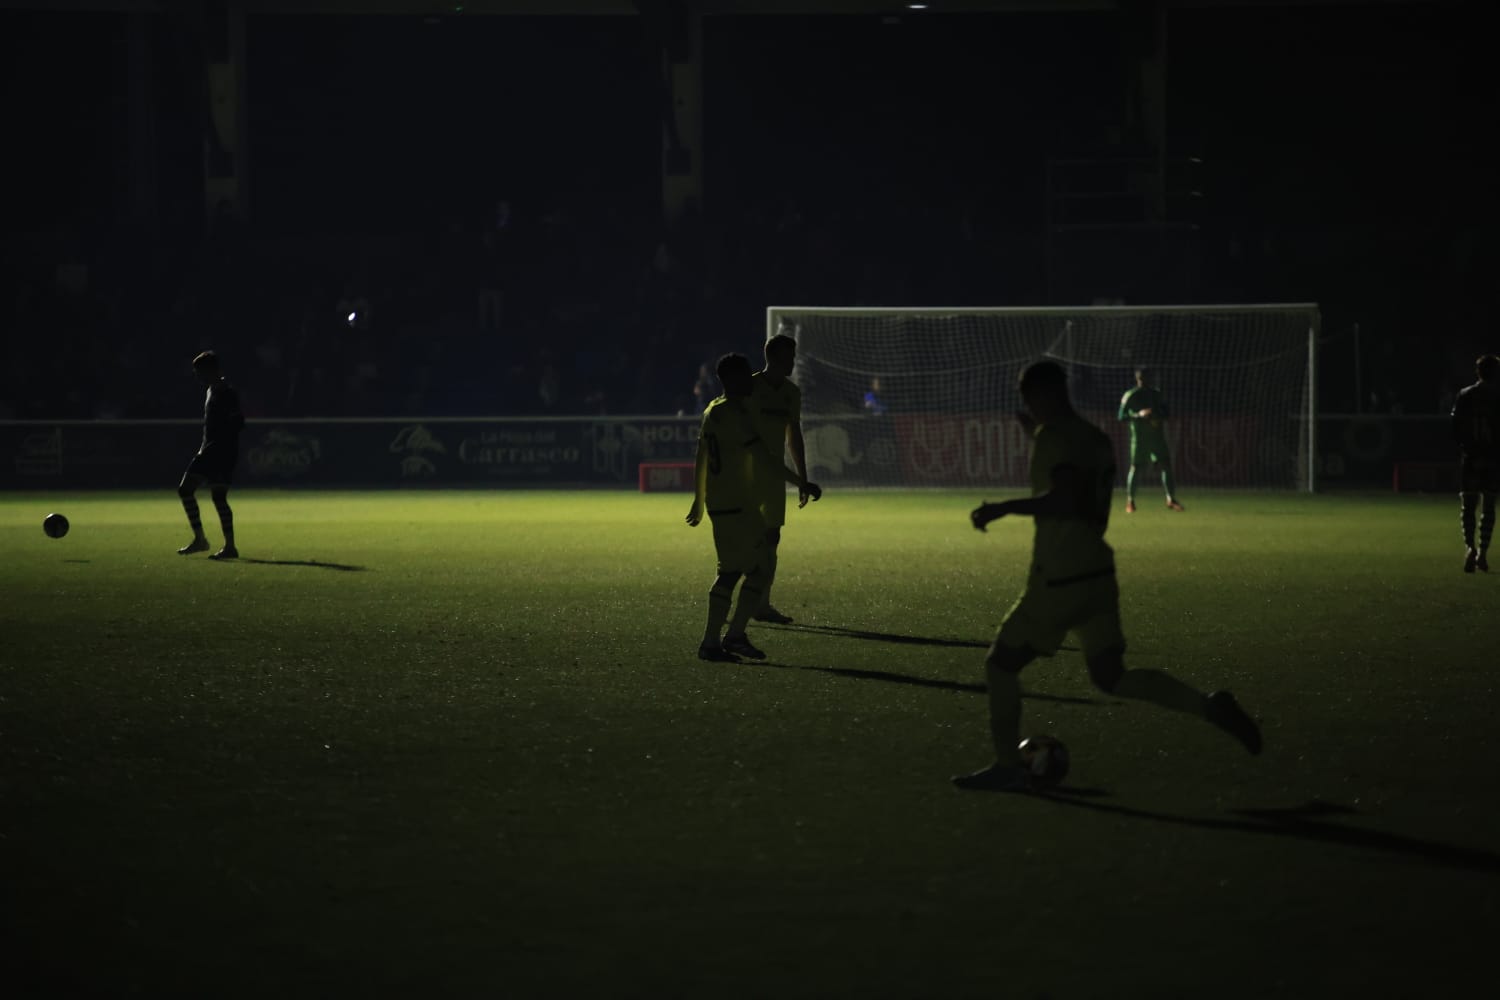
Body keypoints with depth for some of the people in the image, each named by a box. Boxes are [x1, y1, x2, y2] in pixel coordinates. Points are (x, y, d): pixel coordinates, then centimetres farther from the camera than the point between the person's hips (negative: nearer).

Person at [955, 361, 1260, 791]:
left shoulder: (1053, 437, -15)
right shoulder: (1097, 440, 12)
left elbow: (1062, 500, -30)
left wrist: (1003, 509, -25)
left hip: (1058, 582, -8)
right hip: (1097, 574, 8)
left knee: (1000, 665, 8)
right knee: (1111, 676, 13)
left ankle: (1007, 768, 12)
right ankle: (1210, 707, 0)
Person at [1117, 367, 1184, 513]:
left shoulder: (1156, 394, 9)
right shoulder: (1130, 396, -3)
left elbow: (1166, 413, 14)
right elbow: (1121, 417, -8)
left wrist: (1158, 419, -9)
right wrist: (1139, 415, -22)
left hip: (1157, 435, 3)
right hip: (1139, 436, -3)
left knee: (1166, 465, -5)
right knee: (1134, 467, -2)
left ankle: (1171, 500, -1)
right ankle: (1130, 501, 9)